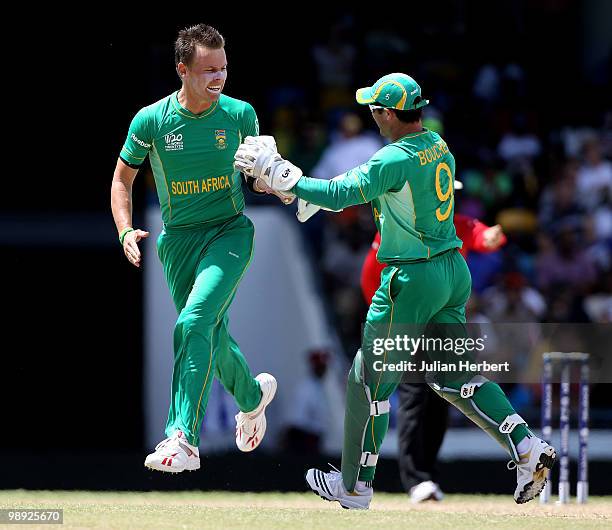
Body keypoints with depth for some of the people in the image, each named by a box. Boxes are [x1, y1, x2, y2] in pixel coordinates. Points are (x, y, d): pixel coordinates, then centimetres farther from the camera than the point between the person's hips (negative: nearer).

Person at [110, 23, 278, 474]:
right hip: (178, 240, 3)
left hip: (230, 233, -3)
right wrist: (126, 231, -8)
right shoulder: (151, 120, -5)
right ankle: (252, 394, 46)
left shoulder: (241, 114, -4)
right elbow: (123, 178, 7)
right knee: (212, 334, 12)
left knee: (194, 322, -23)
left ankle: (182, 438, -29)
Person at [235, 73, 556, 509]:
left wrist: (277, 173, -14)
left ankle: (355, 486, 14)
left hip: (412, 279, -8)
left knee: (370, 381, 5)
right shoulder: (439, 146, 7)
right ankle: (529, 451, 5)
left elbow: (338, 195, -22)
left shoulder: (395, 159, -20)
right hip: (455, 272, 8)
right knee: (453, 375, 17)